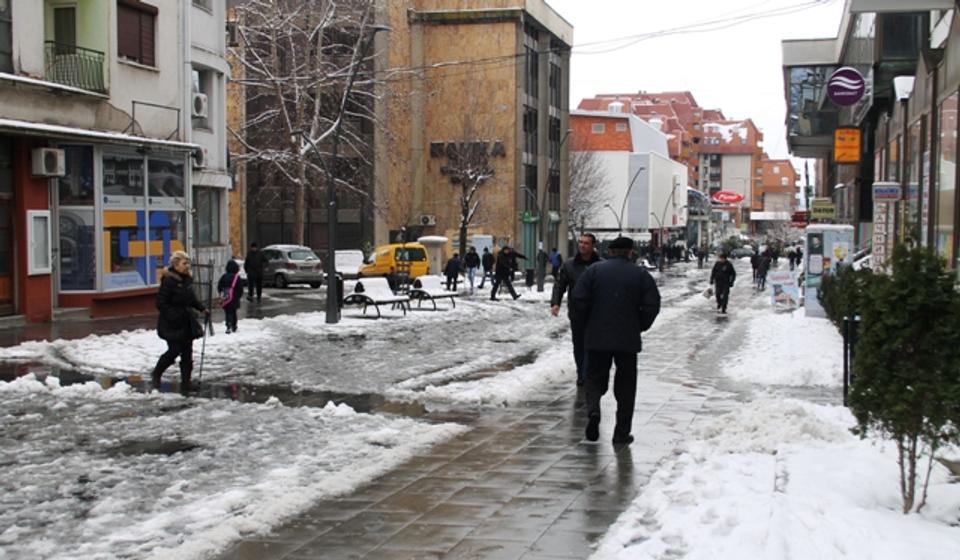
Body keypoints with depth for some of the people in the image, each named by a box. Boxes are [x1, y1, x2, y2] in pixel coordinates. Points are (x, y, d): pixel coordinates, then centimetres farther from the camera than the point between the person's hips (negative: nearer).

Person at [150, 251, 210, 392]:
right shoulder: (168, 281, -17)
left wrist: (202, 309, 9)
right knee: (174, 350, -5)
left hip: (186, 322, 7)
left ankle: (185, 382, 9)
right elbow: (161, 303, -17)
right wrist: (174, 316, -23)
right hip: (171, 324, -7)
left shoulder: (187, 279, 7)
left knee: (187, 352, 5)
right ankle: (156, 374, 19)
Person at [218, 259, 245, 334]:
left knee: (228, 313, 2)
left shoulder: (224, 276, -4)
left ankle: (229, 326, -17)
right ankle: (234, 327, 25)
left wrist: (221, 294, 18)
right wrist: (239, 295, 11)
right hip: (234, 299, 0)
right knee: (233, 312, 16)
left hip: (225, 299, 0)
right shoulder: (237, 277, -10)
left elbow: (219, 287, 2)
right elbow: (240, 289, -7)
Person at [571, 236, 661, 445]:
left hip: (597, 337, 0)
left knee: (595, 378, 13)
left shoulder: (593, 270, 0)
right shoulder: (641, 274, 1)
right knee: (625, 385, 9)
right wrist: (640, 326, 8)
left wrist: (590, 319, 8)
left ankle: (593, 410, -16)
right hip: (628, 340, 0)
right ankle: (622, 433, 9)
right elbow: (652, 305, -6)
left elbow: (578, 298, -7)